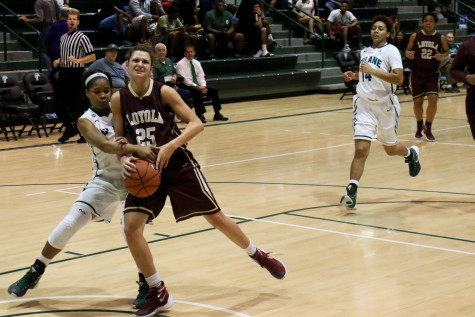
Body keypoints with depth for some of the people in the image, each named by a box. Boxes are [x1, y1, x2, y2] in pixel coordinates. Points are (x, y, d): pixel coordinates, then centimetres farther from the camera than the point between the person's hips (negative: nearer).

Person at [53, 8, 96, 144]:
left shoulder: (82, 37, -6)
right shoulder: (63, 37, 16)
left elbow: (92, 57, -11)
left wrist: (77, 60, -23)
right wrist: (58, 62, 7)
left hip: (75, 75, -7)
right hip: (63, 73, 7)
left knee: (76, 106, -4)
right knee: (57, 103, 5)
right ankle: (70, 129, 21)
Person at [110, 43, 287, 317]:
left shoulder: (164, 92, -11)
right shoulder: (119, 99, -3)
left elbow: (197, 123, -13)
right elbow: (120, 138, 6)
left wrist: (171, 145, -26)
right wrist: (124, 158, -14)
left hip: (178, 166, -3)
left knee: (216, 218, 7)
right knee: (131, 227, -13)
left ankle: (259, 256, 33)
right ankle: (159, 294, 3)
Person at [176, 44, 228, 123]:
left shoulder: (196, 63, 13)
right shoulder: (180, 64, -7)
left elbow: (200, 77, 9)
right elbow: (184, 80, -16)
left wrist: (203, 86, -13)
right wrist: (197, 87, -23)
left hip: (197, 85, 7)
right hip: (185, 86, -7)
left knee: (213, 90, -10)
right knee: (197, 91, -36)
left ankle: (217, 114, -7)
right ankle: (199, 115, -33)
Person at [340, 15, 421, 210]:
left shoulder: (390, 51, -10)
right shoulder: (365, 52, 10)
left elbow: (398, 78, -22)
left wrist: (372, 71, -27)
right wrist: (354, 76, 8)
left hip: (385, 105, -3)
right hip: (364, 104, 3)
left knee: (390, 149, 16)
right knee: (361, 149, -13)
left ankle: (411, 154, 51)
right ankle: (351, 193, -16)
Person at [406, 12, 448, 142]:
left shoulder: (441, 38, -2)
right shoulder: (415, 36, -3)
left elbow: (446, 51, 11)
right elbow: (408, 50, 7)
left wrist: (442, 56, -12)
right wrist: (408, 54, -16)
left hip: (432, 73, 0)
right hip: (417, 73, 0)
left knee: (433, 99, -13)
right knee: (417, 102, 6)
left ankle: (428, 128, 5)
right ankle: (420, 126, 31)